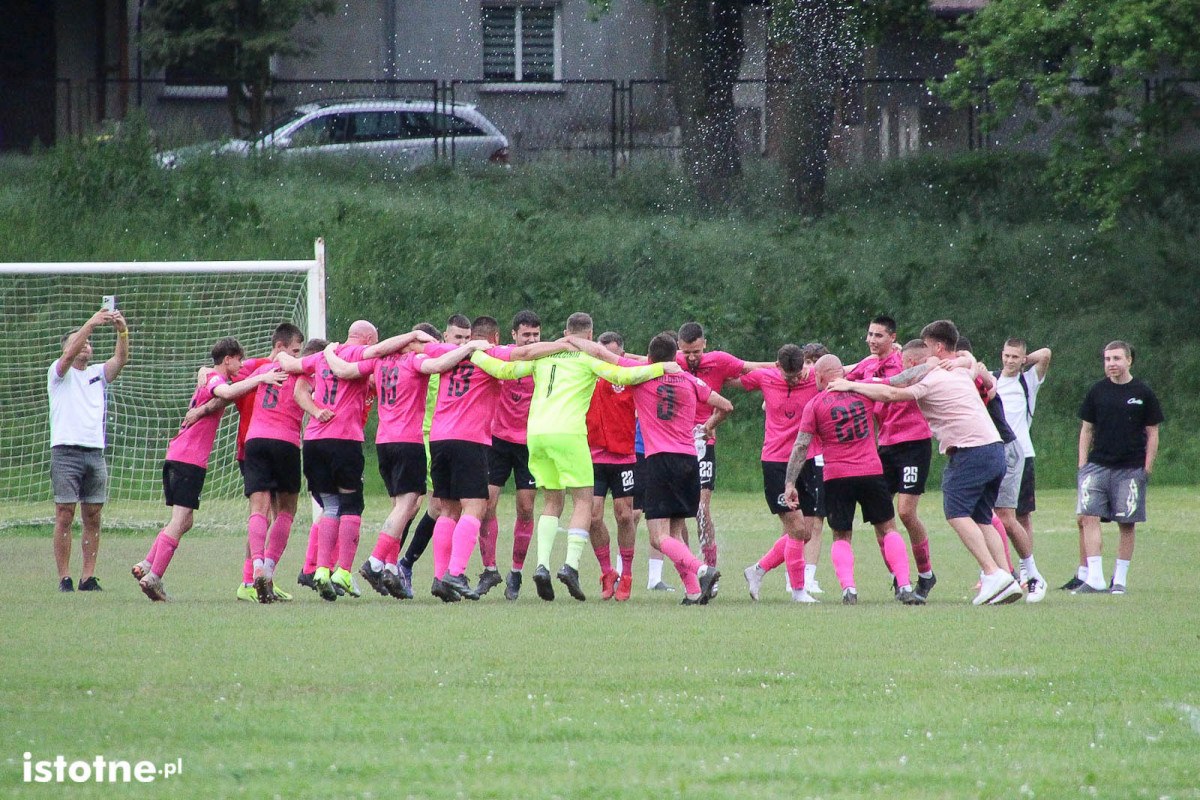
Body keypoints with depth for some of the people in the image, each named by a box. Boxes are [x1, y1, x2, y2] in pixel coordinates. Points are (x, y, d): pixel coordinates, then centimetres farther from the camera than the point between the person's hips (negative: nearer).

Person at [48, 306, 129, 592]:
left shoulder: (98, 374, 18)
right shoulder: (59, 373, 6)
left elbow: (121, 359, 3)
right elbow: (70, 355, -14)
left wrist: (123, 331, -15)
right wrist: (90, 324, -24)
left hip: (95, 452, 4)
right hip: (66, 451, -4)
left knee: (93, 517, 2)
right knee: (65, 515, -7)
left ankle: (88, 577, 4)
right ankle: (64, 577, -6)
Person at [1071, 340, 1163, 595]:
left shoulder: (1143, 393, 2)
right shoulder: (1097, 391, 7)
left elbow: (1152, 433, 6)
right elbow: (1086, 429, 13)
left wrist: (1147, 469, 0)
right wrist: (1082, 465, 4)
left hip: (1130, 468, -1)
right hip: (1097, 465, 1)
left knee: (1127, 524, 0)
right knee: (1087, 518, -13)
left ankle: (1120, 579, 10)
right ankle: (1094, 578, -14)